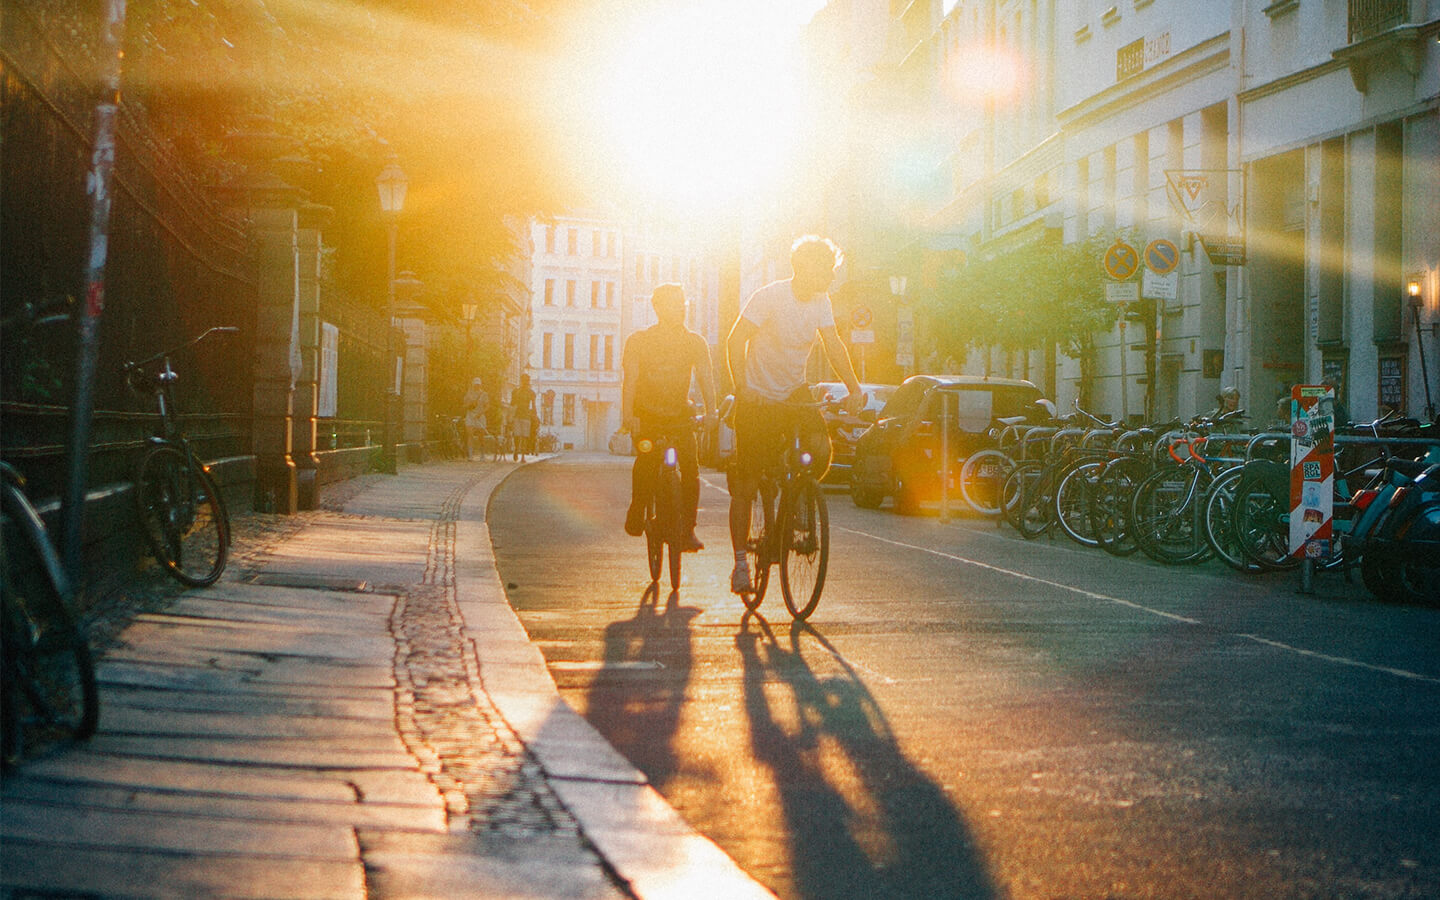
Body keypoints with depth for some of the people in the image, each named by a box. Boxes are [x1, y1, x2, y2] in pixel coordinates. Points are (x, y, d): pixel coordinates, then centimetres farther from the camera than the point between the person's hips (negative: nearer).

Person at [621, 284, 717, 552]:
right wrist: (628, 414, -28)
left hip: (680, 415, 2)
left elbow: (705, 378, -7)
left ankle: (688, 530, -8)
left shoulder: (695, 342, 1)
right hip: (646, 416, -1)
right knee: (647, 457, -23)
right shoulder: (638, 341, -6)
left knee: (690, 466, -15)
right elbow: (630, 379, -14)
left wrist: (711, 411, -23)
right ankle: (637, 510, 1)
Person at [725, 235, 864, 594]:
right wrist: (741, 387, -33)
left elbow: (833, 344, -1)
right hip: (758, 397, -4)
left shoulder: (820, 301, -2)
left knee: (821, 449, -21)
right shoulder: (769, 297, -19)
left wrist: (854, 388, -15)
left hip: (794, 392, 5)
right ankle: (740, 562, 8)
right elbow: (736, 341, -20)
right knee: (746, 484, -4)